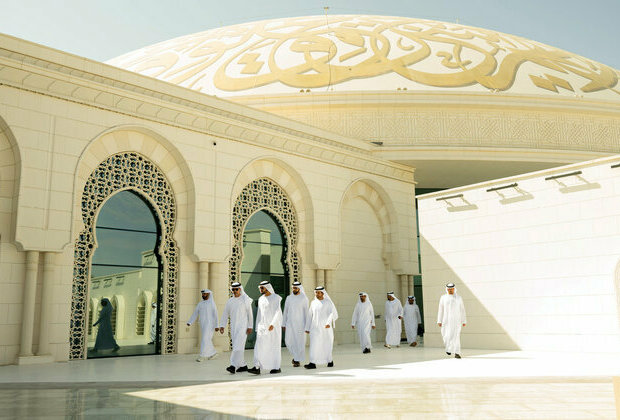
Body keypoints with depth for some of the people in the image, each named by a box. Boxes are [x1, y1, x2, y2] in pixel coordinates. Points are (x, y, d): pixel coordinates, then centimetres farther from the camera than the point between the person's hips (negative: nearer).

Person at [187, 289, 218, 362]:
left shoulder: (212, 303, -8)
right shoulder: (200, 303, 11)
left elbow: (215, 315, -10)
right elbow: (195, 314, 8)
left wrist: (216, 326, -14)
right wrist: (189, 322, -3)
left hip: (210, 324, -7)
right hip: (203, 325, 7)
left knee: (205, 339, -13)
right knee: (207, 340, 12)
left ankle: (202, 356, -13)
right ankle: (213, 353, 28)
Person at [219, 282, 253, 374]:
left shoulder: (246, 300, -3)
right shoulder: (229, 301, 10)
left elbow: (250, 314, -3)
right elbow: (225, 315, 9)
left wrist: (250, 327, -8)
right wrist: (222, 326, -1)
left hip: (243, 326, -6)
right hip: (233, 327, 6)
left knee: (238, 346, -16)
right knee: (236, 347, 8)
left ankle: (233, 366, -22)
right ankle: (243, 366, 19)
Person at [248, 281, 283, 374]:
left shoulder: (276, 298, -7)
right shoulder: (261, 299, 12)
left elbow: (278, 312, -16)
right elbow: (259, 314, 15)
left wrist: (272, 324, -27)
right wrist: (257, 328, 13)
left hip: (274, 326, -5)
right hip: (263, 326, 5)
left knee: (275, 346, 1)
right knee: (259, 347, -6)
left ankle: (277, 367, 12)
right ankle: (257, 368, -11)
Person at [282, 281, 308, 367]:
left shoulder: (304, 298, -4)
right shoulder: (289, 298, 7)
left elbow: (306, 312, -4)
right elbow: (285, 311, 10)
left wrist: (307, 325, -8)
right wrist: (283, 324, 7)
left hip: (300, 323, -3)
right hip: (290, 323, 4)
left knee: (299, 342, -3)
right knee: (288, 341, -1)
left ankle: (297, 360, 7)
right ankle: (296, 355, 23)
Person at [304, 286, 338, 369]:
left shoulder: (328, 302, -4)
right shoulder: (313, 303, 9)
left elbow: (333, 313, -15)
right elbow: (310, 316, 13)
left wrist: (328, 322, -30)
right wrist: (307, 328, 10)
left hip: (326, 327, -3)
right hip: (315, 328, 3)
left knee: (327, 345, 5)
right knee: (314, 344, -9)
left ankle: (330, 360, 26)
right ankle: (313, 363, -12)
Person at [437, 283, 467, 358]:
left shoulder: (459, 298, 5)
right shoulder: (443, 298, 5)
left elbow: (462, 310, 8)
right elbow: (440, 310, 4)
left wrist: (464, 321, 5)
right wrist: (439, 321, -1)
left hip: (456, 320, -1)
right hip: (446, 320, 1)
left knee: (456, 336, -10)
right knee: (447, 336, 1)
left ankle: (457, 353, -9)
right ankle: (448, 348, 29)